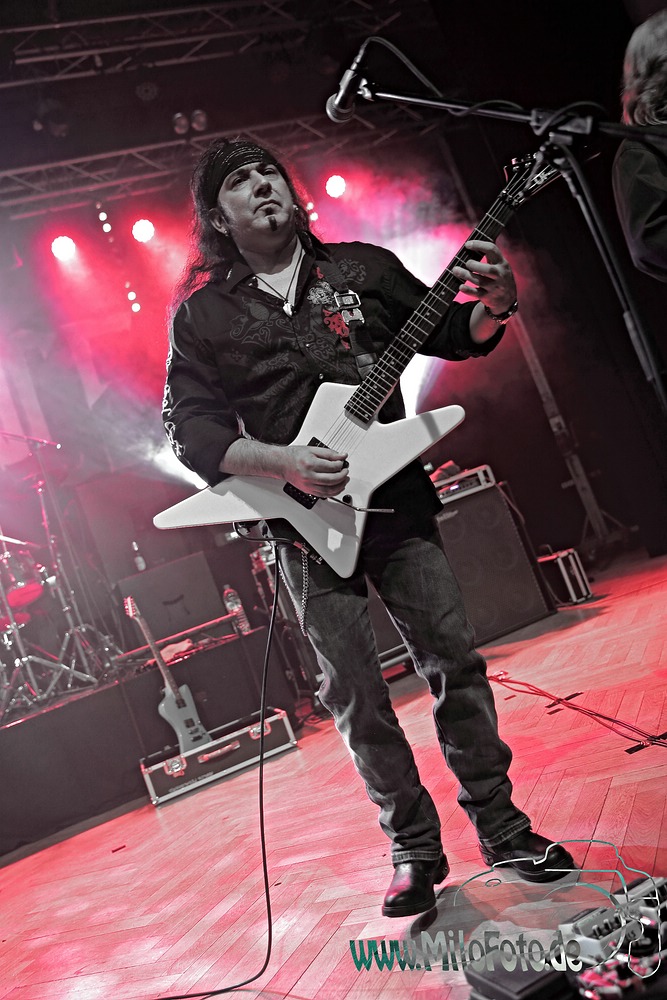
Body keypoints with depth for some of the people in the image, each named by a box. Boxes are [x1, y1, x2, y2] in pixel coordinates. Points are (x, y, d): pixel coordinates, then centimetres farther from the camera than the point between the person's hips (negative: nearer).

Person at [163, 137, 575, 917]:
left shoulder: (364, 266, 10)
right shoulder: (201, 314, 5)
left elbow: (451, 335, 14)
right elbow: (189, 429, -2)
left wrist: (492, 308, -9)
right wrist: (283, 462, -16)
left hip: (396, 500, 2)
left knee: (455, 661, 2)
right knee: (357, 698, 3)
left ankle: (501, 828, 19)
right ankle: (415, 849, 21)